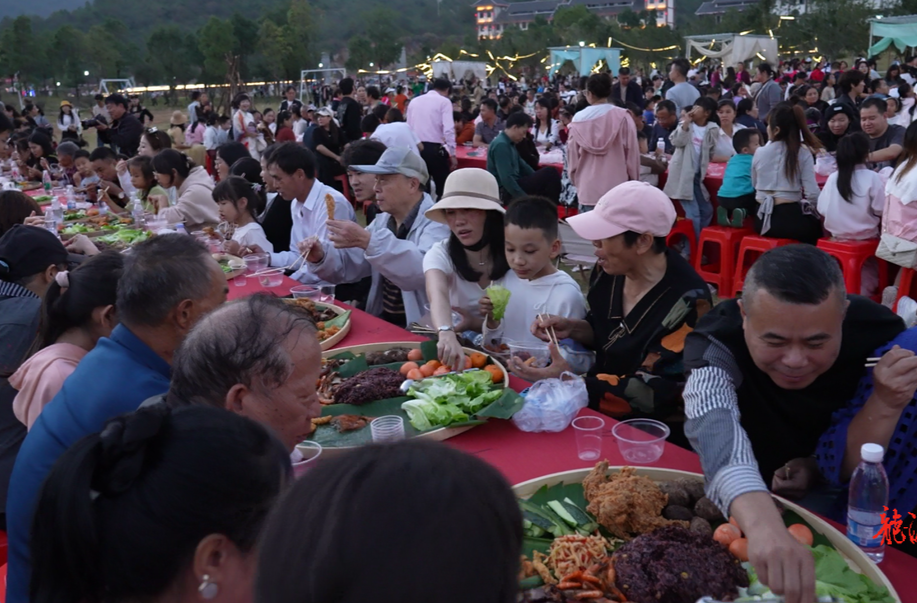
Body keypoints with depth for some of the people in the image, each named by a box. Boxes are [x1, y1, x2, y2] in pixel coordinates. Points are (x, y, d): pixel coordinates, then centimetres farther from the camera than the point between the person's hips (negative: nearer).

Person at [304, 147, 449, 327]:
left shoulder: (436, 222, -15)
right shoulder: (383, 220, 12)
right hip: (382, 321, 7)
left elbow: (424, 269, -34)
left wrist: (368, 241, -40)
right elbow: (348, 265, 13)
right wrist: (321, 258, -8)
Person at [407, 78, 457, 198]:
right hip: (434, 149, -5)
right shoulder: (444, 101, -1)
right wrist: (452, 154, -9)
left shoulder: (414, 101, 15)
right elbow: (448, 129, -12)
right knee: (442, 187, 3)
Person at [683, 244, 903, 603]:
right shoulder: (717, 339, -30)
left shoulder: (880, 336, -23)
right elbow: (712, 424, -48)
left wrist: (820, 465, -23)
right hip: (741, 499, -1)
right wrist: (761, 522, -64)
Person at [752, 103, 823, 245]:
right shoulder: (803, 154, -5)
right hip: (790, 218, -4)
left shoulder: (759, 153, 3)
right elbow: (812, 194, -10)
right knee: (819, 228, 29)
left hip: (763, 219, 4)